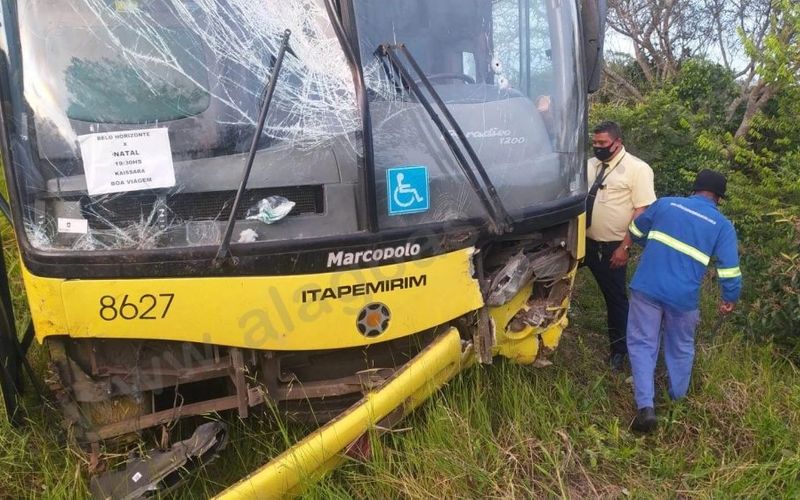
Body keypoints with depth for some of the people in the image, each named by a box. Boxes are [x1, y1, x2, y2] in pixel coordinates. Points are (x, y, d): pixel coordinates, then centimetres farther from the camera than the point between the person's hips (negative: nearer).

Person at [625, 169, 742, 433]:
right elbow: (729, 270, -2)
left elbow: (636, 231, 21)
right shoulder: (722, 225, 2)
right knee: (681, 348, 22)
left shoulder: (665, 203, 7)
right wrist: (730, 298, 17)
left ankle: (645, 406, -3)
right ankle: (678, 398, 41)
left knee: (642, 343, 9)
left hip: (646, 287, 0)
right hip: (683, 297, 0)